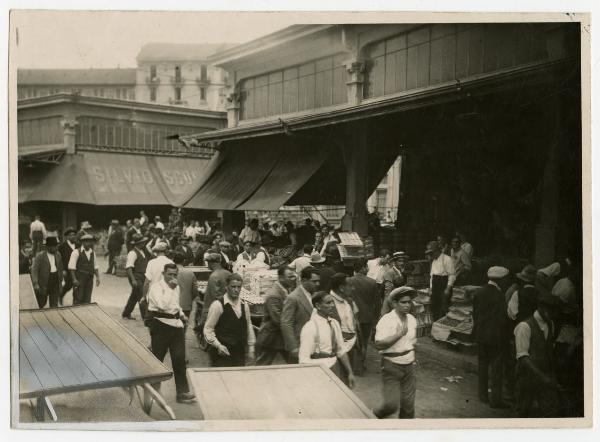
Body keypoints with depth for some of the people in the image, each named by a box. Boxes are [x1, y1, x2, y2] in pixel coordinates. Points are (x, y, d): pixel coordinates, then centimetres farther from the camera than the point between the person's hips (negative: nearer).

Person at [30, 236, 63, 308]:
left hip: (55, 282, 3)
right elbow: (34, 270, -13)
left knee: (54, 304, 1)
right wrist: (35, 283, -21)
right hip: (43, 284, -3)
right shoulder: (40, 256, -10)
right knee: (42, 303, 11)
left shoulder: (58, 255, 6)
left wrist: (60, 282, 13)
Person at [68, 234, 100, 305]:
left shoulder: (92, 253, 10)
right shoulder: (76, 252, -8)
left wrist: (97, 277, 7)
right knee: (78, 299, -3)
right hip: (79, 279, -5)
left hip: (89, 278, 5)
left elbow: (95, 266, 16)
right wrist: (74, 279, -16)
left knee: (87, 299, 9)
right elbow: (71, 267, -11)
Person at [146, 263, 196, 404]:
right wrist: (170, 288, -22)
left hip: (176, 325, 6)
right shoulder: (156, 287, -11)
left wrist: (182, 314, 11)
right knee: (157, 358, 7)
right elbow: (162, 305, -27)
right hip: (161, 325, -6)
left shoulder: (176, 287, 13)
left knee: (179, 359, 2)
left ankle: (182, 392, 7)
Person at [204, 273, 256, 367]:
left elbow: (249, 327, 16)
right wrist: (218, 345, -17)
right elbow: (208, 329, -8)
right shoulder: (218, 305, -9)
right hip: (222, 353, -6)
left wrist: (251, 348, 13)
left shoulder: (244, 305, 9)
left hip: (239, 352, 6)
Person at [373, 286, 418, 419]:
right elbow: (379, 344, -25)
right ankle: (375, 415, 20)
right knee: (392, 404, -9)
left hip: (409, 366, 6)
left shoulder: (412, 319, 6)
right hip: (391, 366, -6)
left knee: (408, 403, 7)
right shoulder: (386, 320, -15)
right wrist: (399, 334, -26)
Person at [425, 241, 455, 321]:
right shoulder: (434, 261, 15)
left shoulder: (447, 259, -10)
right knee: (434, 309, 8)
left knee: (443, 310, -8)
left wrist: (448, 289, -16)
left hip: (444, 287, -8)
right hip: (435, 288, 8)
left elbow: (452, 275, -13)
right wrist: (431, 287, 15)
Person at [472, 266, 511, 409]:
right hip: (496, 337, -6)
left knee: (482, 365, 17)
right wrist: (505, 337, -8)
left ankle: (483, 395, 28)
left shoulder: (478, 293, 0)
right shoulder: (499, 295, -21)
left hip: (481, 335, 6)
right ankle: (495, 399, 11)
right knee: (496, 368, 5)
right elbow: (503, 318, -18)